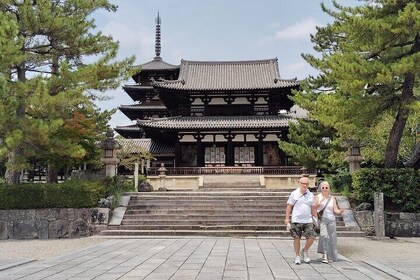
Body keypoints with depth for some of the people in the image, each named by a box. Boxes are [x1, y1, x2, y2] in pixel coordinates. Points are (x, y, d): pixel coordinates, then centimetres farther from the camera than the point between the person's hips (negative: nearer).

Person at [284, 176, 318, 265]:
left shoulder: (311, 195, 9)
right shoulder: (294, 194, -1)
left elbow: (313, 208, 17)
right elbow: (289, 206, 0)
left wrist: (315, 219, 12)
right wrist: (287, 218, -4)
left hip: (308, 220, 3)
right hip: (296, 220, -3)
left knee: (312, 237, -6)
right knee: (297, 238, 2)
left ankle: (304, 251, 19)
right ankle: (297, 256, 17)